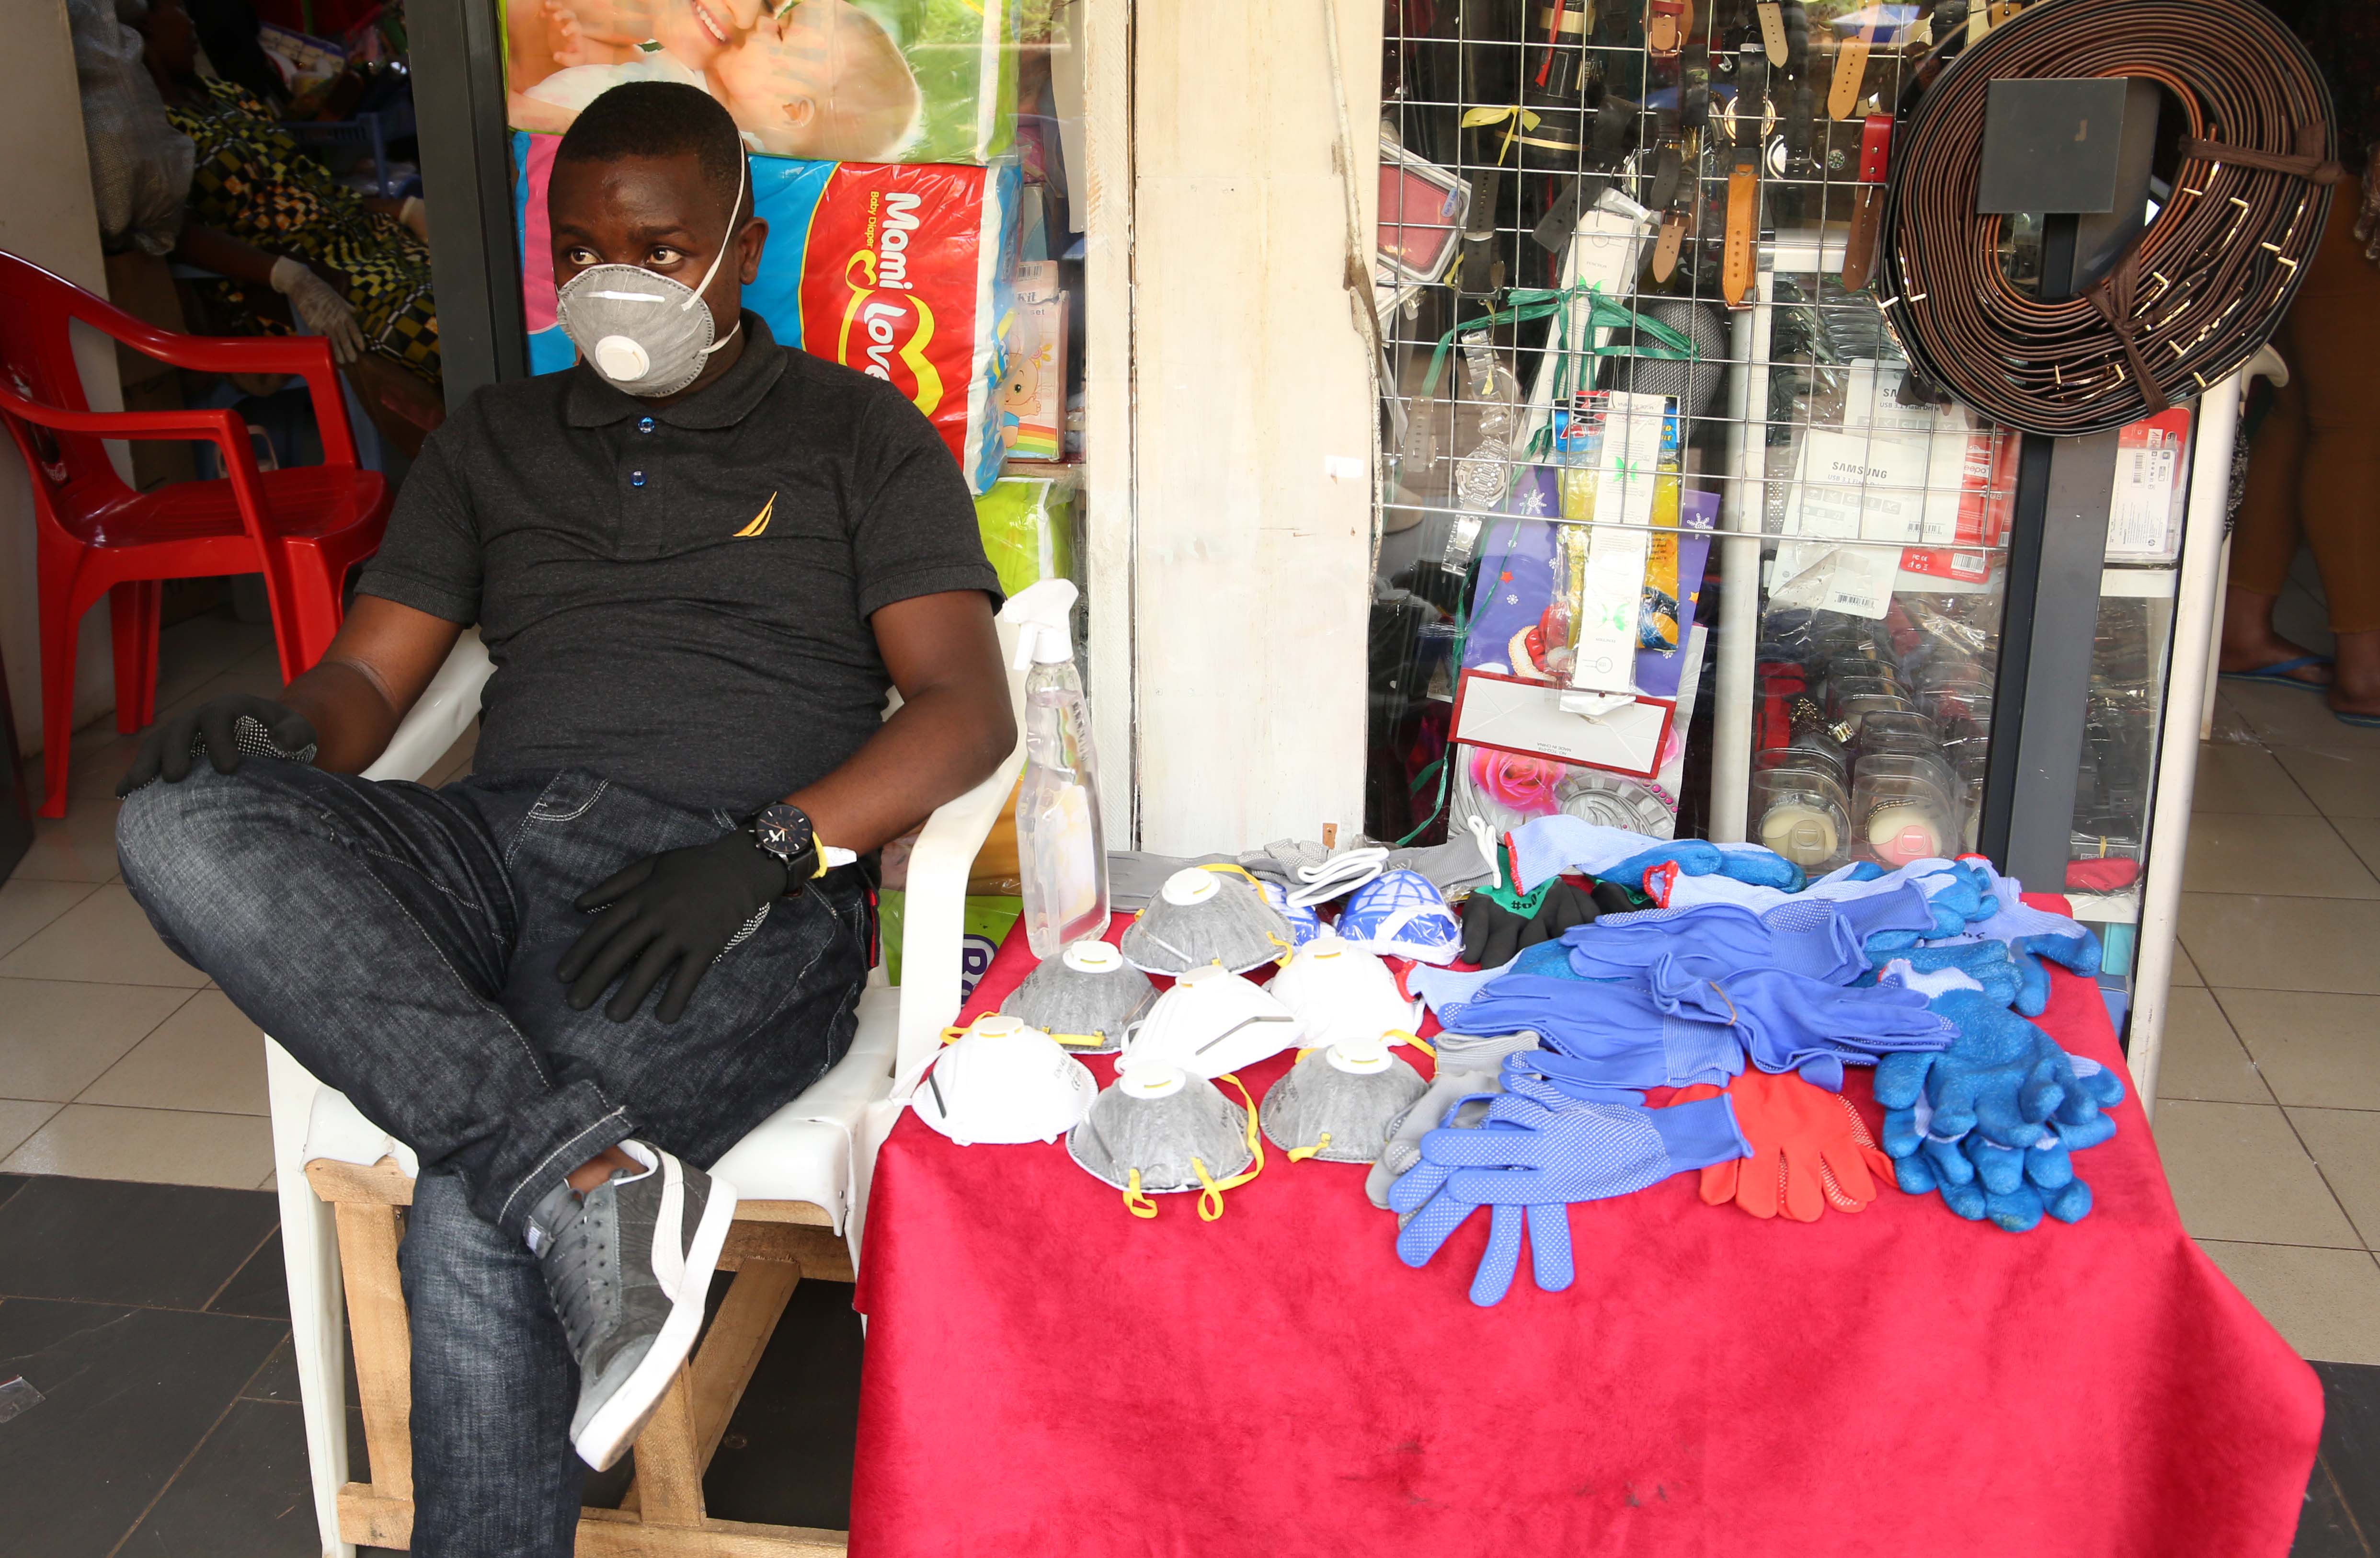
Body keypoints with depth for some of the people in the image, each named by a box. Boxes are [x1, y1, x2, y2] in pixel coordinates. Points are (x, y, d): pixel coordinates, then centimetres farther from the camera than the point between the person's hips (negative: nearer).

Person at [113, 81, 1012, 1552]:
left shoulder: (859, 435, 14)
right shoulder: (496, 439, 27)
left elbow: (968, 709, 1)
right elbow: (368, 677, 22)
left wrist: (768, 850, -17)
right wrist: (281, 731, -5)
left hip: (736, 894, -4)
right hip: (494, 849, 5)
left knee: (472, 1231, -30)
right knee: (181, 825, -27)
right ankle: (582, 1175, -38)